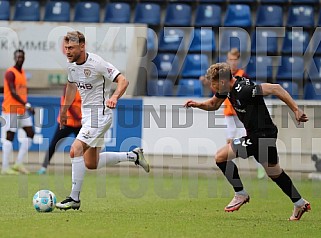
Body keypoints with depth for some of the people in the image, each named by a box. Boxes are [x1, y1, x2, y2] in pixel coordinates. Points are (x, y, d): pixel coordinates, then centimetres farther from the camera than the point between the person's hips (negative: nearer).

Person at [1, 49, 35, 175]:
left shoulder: (22, 72, 15)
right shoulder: (10, 73, -12)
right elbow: (13, 92, -20)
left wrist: (27, 106, 17)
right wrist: (26, 105, -26)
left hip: (22, 110, 9)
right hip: (11, 109, -9)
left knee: (30, 133, 4)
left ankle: (19, 163, 8)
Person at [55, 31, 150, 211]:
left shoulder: (97, 63, -19)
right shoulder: (72, 65, 4)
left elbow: (123, 81, -22)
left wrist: (114, 97, -40)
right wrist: (64, 111, 31)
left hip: (100, 113, -9)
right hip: (87, 114, 9)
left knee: (76, 150, -22)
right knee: (91, 164, 11)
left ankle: (74, 198, -17)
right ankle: (133, 156, 27)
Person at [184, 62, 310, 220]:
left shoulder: (243, 90, -27)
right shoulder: (227, 87, 2)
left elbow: (275, 88, -30)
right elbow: (213, 104, 20)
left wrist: (296, 110, -30)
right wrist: (198, 104, 0)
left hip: (261, 135, -10)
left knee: (221, 156, -8)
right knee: (275, 173, 23)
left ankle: (241, 194, 5)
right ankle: (300, 203, 34)